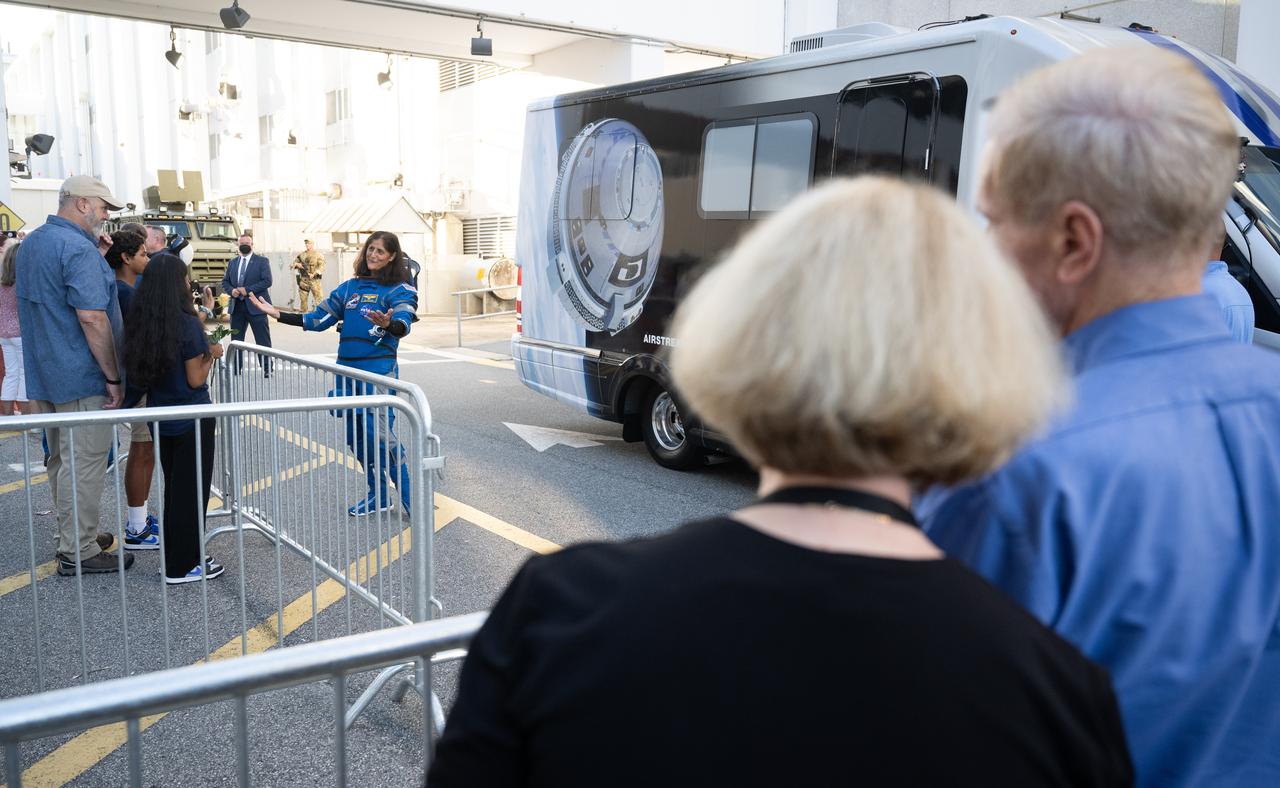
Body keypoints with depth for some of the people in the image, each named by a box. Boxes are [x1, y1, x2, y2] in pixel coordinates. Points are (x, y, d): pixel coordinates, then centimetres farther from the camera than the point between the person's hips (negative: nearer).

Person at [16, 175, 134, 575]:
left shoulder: (31, 243, 14)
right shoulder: (77, 248, -18)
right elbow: (91, 317, -23)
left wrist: (96, 257, 11)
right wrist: (114, 377, -18)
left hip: (44, 374, 10)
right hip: (81, 377, -10)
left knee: (60, 460, 16)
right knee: (84, 464, -2)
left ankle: (74, 535, 29)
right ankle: (78, 552, 5)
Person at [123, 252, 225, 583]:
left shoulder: (140, 323, 0)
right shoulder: (187, 323, -19)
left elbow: (140, 371, 10)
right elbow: (195, 380, -17)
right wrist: (211, 354, -1)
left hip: (161, 417, 7)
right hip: (192, 419, -7)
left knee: (172, 487, 20)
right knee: (191, 490, 4)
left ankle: (174, 555, 31)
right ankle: (182, 566, 10)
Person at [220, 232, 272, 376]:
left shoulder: (262, 261, 0)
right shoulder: (232, 262, 15)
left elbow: (267, 281, -11)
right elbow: (225, 282, 16)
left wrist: (247, 290, -17)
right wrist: (231, 290, -7)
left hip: (255, 306, -5)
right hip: (236, 306, 5)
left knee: (263, 340, -1)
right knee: (236, 340, 9)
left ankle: (267, 369, 6)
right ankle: (236, 369, 17)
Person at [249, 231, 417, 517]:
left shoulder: (399, 290, -4)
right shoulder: (350, 287, 13)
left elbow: (403, 325, -22)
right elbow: (319, 319, 13)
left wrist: (388, 324, -45)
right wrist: (277, 314, 7)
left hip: (379, 369, -6)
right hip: (347, 368, 7)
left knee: (380, 434, -13)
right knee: (356, 435, 11)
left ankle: (410, 498, 0)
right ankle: (378, 496, 25)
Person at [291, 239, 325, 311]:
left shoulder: (318, 255, 0)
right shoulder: (302, 255, 14)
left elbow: (321, 267, -10)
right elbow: (295, 262, 18)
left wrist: (314, 274, -22)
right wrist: (297, 264, -6)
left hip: (314, 279, -5)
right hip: (303, 280, 5)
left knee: (318, 298, -10)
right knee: (303, 299, 9)